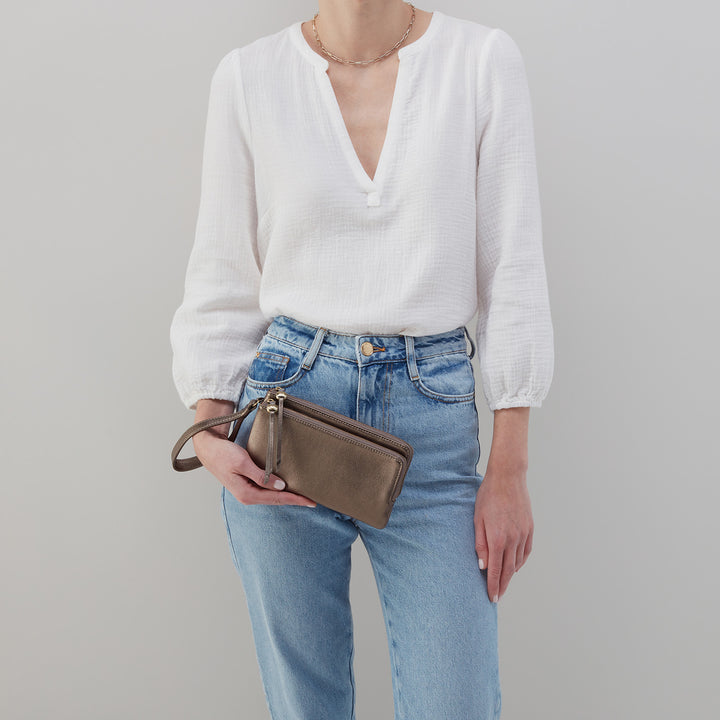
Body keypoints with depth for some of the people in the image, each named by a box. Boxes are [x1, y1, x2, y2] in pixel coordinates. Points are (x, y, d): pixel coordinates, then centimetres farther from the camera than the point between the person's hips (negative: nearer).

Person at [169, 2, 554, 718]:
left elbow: (513, 269, -1)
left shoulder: (484, 60, 0)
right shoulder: (249, 75, 2)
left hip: (435, 410, 0)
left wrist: (510, 469, -3)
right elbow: (223, 276, 6)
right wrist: (209, 432, -6)